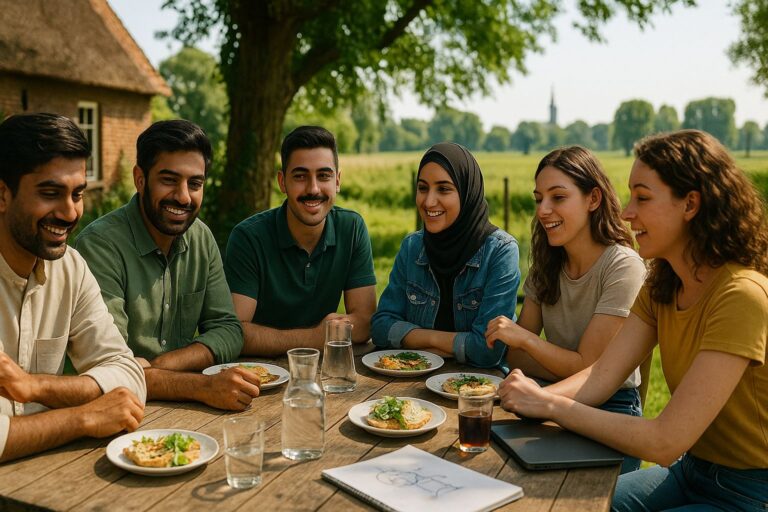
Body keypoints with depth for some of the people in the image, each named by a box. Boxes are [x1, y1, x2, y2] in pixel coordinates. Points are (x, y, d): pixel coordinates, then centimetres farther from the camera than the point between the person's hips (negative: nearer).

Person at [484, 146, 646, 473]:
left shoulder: (623, 267, -15)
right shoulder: (547, 265, 5)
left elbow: (587, 367, -15)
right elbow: (517, 357, 1)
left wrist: (524, 336, -20)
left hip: (611, 410, -5)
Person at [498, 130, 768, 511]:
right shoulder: (662, 286, 0)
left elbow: (665, 442, -29)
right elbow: (601, 375, -8)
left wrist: (550, 405, -26)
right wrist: (536, 397, -26)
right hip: (689, 470, 7)